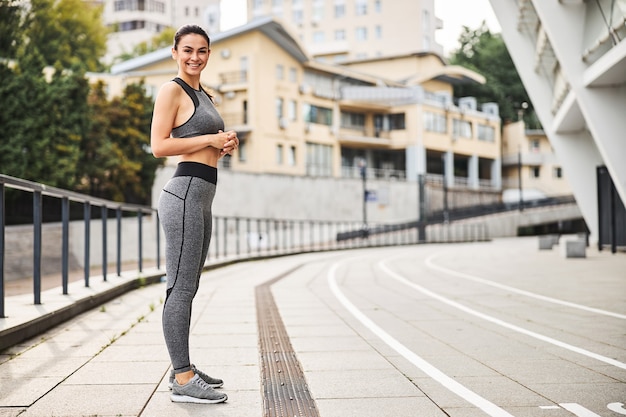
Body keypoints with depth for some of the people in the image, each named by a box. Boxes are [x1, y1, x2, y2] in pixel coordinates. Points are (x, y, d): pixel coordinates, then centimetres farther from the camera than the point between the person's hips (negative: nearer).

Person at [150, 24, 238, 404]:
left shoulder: (203, 95, 22)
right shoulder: (172, 90, -4)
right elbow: (159, 145, -13)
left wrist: (225, 145, 8)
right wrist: (211, 139, -11)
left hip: (202, 197, 10)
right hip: (185, 193, -10)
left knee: (188, 287, 13)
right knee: (181, 288, -9)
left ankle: (183, 368, 21)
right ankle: (183, 381, -6)